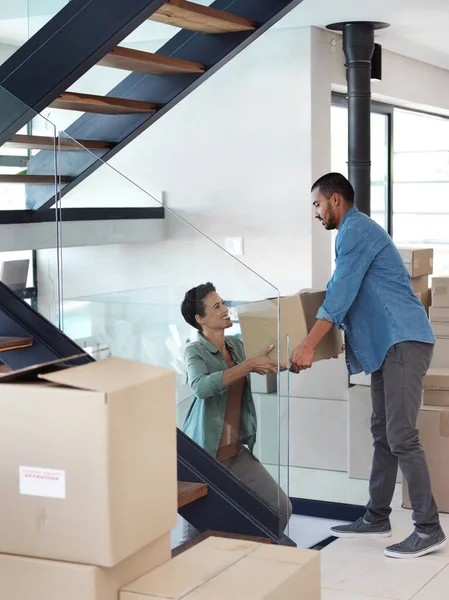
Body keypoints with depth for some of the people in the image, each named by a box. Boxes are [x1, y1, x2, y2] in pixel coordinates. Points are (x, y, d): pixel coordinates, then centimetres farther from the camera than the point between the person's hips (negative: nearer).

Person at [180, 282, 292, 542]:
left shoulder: (236, 344, 5)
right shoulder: (195, 352, -13)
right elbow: (201, 387, -35)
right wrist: (249, 365, -36)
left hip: (237, 454, 6)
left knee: (281, 508, -2)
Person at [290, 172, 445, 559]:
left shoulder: (356, 230, -9)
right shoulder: (356, 231, 23)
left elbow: (341, 294, -18)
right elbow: (347, 295, 30)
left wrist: (309, 346, -20)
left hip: (403, 342, -11)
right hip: (387, 343, 11)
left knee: (401, 436, -11)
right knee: (383, 433, 12)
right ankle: (377, 517, 20)